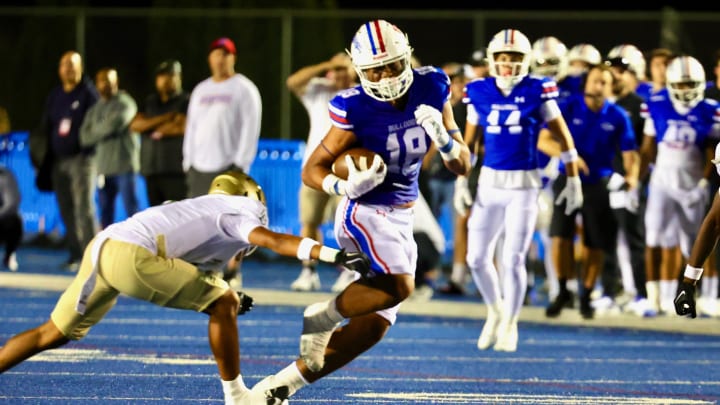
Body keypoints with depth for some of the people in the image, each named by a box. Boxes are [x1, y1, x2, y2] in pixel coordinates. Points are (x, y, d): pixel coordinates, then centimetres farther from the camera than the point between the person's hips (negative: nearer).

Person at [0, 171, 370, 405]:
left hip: (101, 247, 9)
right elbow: (271, 240, -14)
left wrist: (223, 297, 23)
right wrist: (336, 255, -21)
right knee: (223, 303, 1)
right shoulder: (240, 211, 7)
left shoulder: (204, 210, 32)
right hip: (131, 256, -9)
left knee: (54, 334, 20)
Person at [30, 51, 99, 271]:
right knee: (67, 210, 4)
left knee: (84, 207, -13)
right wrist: (45, 161, 13)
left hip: (81, 159, -6)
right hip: (58, 160, 6)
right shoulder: (54, 97, 17)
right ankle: (75, 254, 8)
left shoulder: (88, 94, 0)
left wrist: (88, 152, -14)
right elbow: (45, 130, 21)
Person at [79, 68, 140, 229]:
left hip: (124, 165, -6)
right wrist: (105, 131, -7)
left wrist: (96, 131, -1)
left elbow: (115, 123, -18)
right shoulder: (94, 110, 17)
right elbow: (85, 137, 8)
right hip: (104, 167, 6)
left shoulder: (124, 103, -1)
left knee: (131, 208, -8)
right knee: (105, 211, 6)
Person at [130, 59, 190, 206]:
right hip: (151, 169, 6)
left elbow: (182, 127, -11)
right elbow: (135, 125, 6)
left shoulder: (185, 101, 2)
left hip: (175, 171, -6)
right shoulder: (150, 102, 19)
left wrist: (157, 131, 5)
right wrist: (165, 118, -5)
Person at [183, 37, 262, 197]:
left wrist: (240, 165, -13)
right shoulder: (200, 90, 20)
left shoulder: (244, 89, 1)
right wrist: (188, 163, 12)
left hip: (228, 169, -6)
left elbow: (250, 129, -6)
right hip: (199, 169, 6)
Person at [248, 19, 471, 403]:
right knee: (398, 286, -31)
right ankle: (322, 317, -8)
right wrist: (346, 187, -31)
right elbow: (312, 170, -11)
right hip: (365, 213, -6)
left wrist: (443, 138, -21)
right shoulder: (356, 109, -18)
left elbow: (462, 165, 0)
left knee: (371, 327, 3)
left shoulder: (431, 89, -5)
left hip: (400, 220, 6)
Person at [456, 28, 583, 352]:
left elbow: (563, 137, 1)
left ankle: (509, 325, 13)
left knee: (512, 259, -5)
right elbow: (469, 141, 12)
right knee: (477, 257, 3)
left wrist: (573, 179, 2)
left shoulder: (537, 91, -6)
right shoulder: (479, 92, 1)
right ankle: (495, 310, 30)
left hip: (524, 184, -3)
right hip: (489, 182, 3)